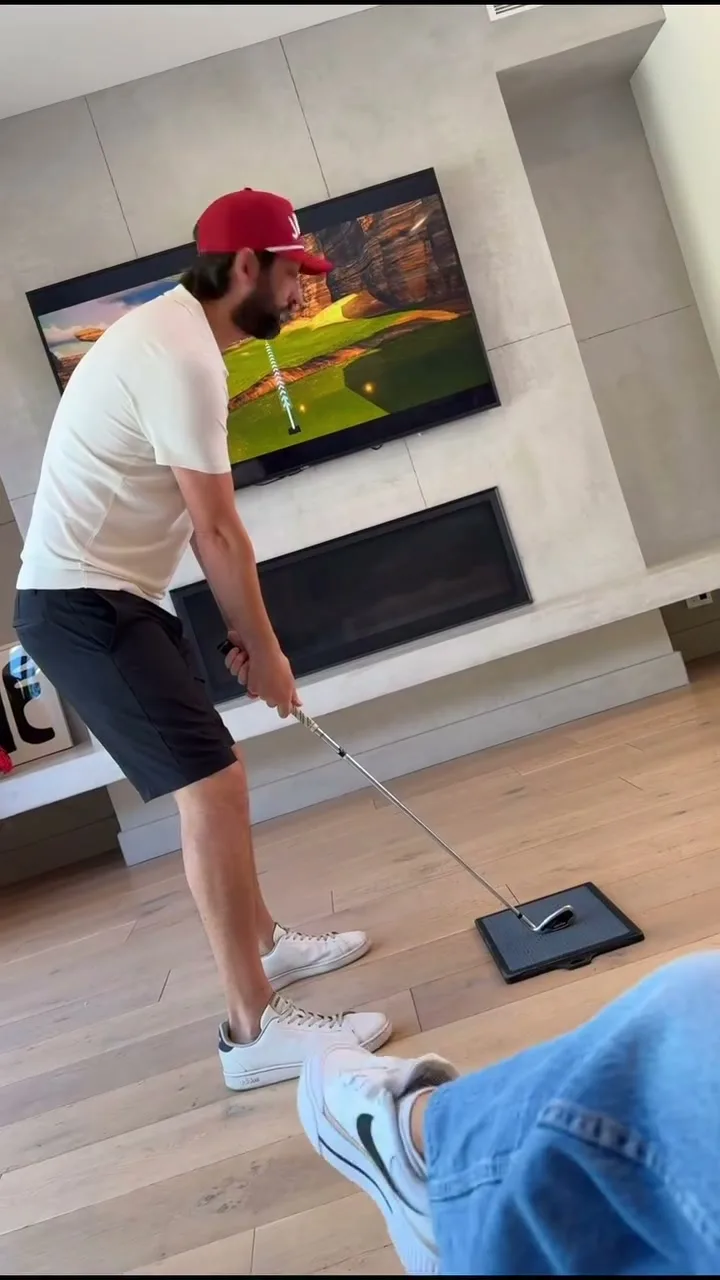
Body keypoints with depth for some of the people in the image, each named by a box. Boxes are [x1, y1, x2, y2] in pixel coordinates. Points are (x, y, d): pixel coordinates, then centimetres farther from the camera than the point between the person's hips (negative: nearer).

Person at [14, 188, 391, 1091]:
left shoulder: (174, 331, 15)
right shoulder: (184, 358, -19)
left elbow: (200, 516, 13)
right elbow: (218, 529, -17)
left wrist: (238, 631, 11)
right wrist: (264, 648, -6)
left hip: (106, 596, 11)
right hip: (82, 606, -11)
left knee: (209, 780, 17)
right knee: (212, 786, -15)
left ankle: (265, 944, 33)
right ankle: (256, 1028, -6)